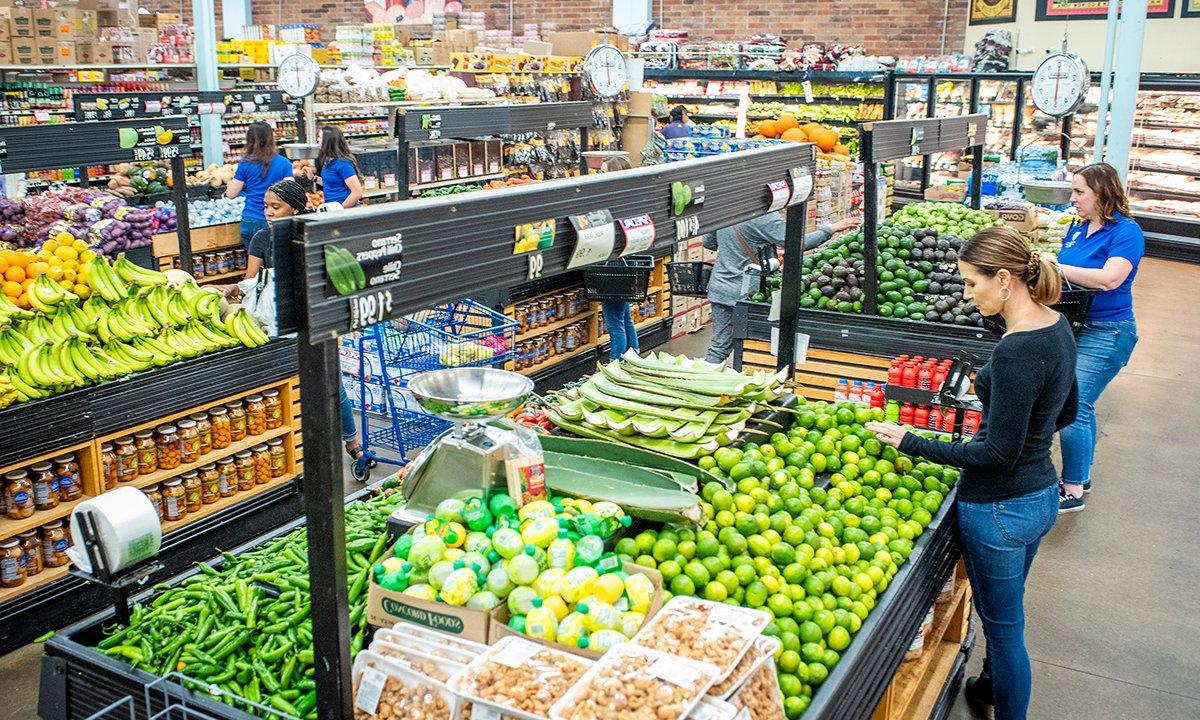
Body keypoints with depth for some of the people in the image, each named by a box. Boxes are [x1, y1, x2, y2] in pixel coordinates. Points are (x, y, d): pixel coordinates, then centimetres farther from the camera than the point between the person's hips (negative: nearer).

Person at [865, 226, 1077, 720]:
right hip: (1042, 494, 10)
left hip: (1000, 509, -10)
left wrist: (910, 443, -20)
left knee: (1004, 624, 10)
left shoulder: (1015, 354, -28)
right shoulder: (1056, 326, 1)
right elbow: (1066, 411, 15)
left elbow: (999, 455, -24)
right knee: (1004, 612, 30)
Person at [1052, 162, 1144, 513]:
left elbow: (1110, 278, -27)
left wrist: (1057, 267, -25)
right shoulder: (1078, 228, 10)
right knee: (1080, 405, 18)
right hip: (1074, 326, 8)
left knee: (1073, 407, -11)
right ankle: (1081, 476, 33)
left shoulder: (1126, 232, -13)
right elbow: (1065, 272, 18)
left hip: (1106, 333, -8)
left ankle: (1073, 491, 1)